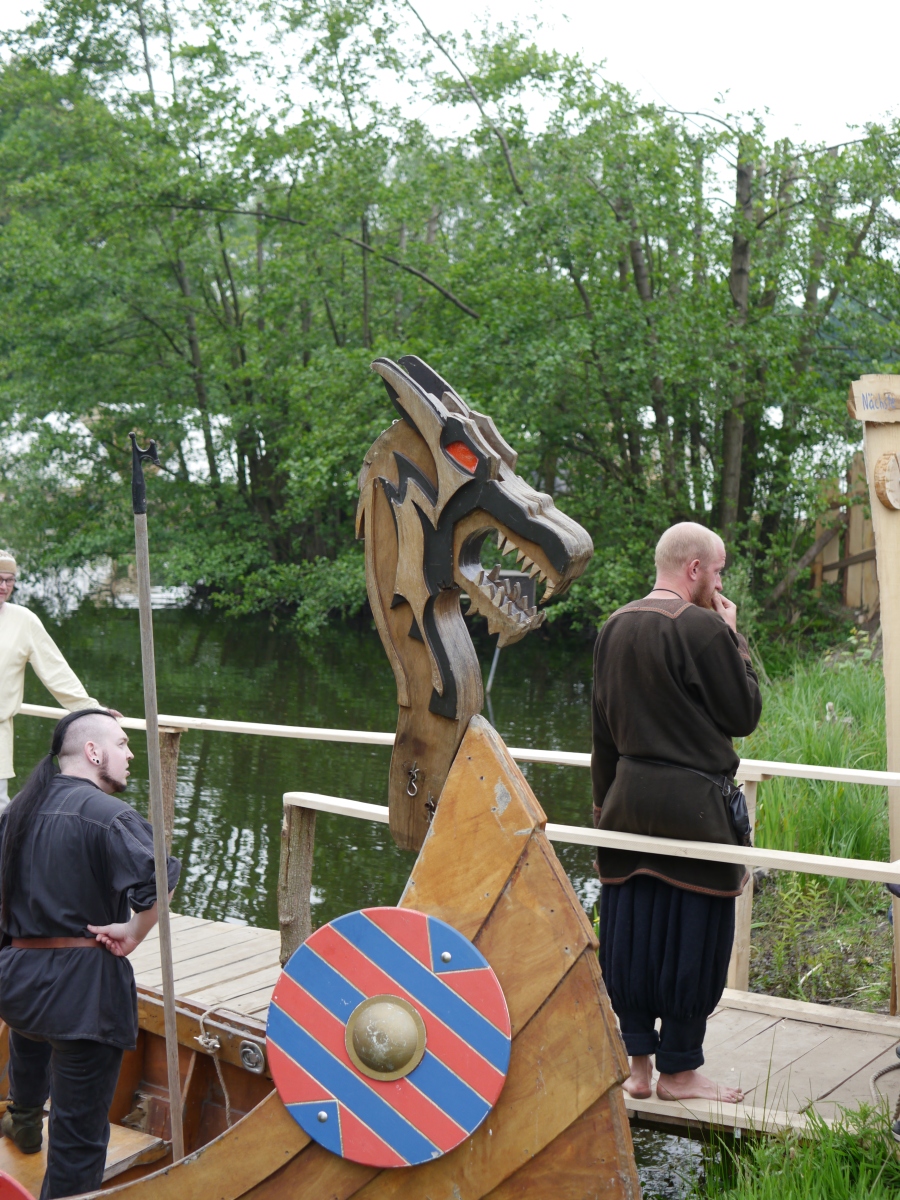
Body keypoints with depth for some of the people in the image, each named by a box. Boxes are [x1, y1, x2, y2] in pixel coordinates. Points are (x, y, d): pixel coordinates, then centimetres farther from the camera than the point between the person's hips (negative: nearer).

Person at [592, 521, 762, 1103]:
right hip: (694, 803, -7)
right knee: (692, 934, 4)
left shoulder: (615, 628, 7)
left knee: (631, 931, 11)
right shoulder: (705, 629, -14)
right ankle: (679, 1071, 13)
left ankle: (639, 1064, 20)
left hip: (629, 797, 7)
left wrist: (604, 796, 21)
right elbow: (746, 715, -5)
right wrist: (735, 638, 1)